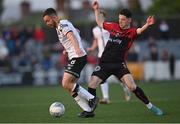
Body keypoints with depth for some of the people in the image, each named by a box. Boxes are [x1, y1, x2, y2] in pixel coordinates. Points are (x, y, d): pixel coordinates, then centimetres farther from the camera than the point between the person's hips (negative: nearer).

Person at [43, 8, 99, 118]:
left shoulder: (63, 25, -11)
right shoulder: (62, 26, 19)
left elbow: (71, 36, -30)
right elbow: (76, 31, 38)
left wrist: (77, 48, -49)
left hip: (77, 57, -10)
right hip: (74, 58, 10)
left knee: (66, 84, -18)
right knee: (71, 86, 6)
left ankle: (92, 99, -12)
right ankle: (88, 110, 6)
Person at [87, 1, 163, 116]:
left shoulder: (131, 32, -3)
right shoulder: (114, 26, 11)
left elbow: (140, 30, -26)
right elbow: (100, 23, 29)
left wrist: (147, 25, -46)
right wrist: (97, 10, 25)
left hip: (119, 64, -4)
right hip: (104, 63, 4)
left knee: (132, 86, -17)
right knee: (91, 86, -5)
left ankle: (151, 106, -4)